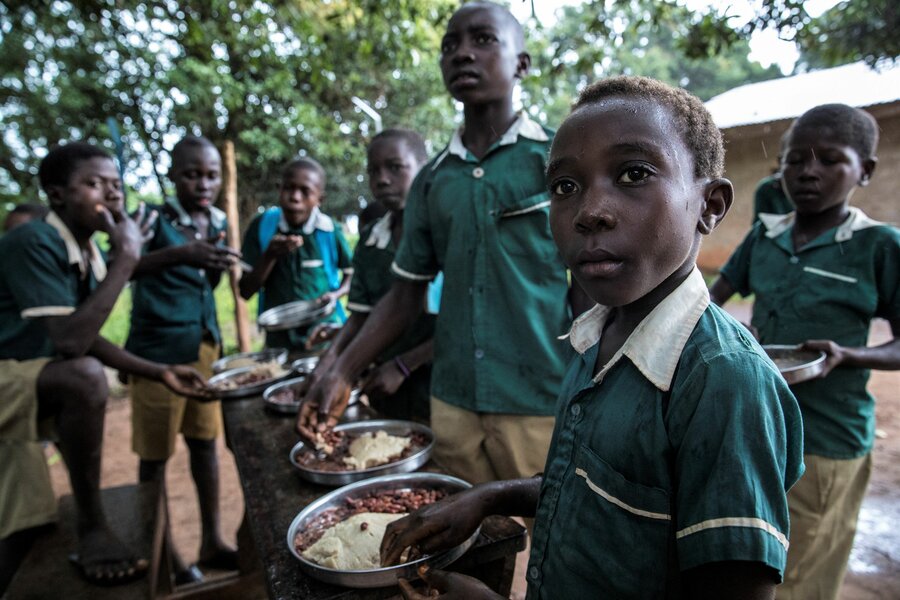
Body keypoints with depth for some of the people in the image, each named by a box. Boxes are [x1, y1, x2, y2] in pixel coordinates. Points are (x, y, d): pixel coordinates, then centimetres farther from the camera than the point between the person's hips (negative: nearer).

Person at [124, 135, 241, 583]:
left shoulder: (218, 221, 7)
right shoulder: (154, 219, -9)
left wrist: (216, 262, -1)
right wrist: (179, 255, -41)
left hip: (205, 344, 6)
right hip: (157, 349, -5)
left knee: (205, 440, 12)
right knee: (155, 452, 6)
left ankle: (211, 542, 25)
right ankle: (164, 554, 22)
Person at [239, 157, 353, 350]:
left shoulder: (330, 230, -11)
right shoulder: (261, 226, -8)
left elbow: (352, 272, 6)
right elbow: (245, 291, -7)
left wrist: (336, 294, -14)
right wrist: (270, 256, -22)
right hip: (279, 337, 1)